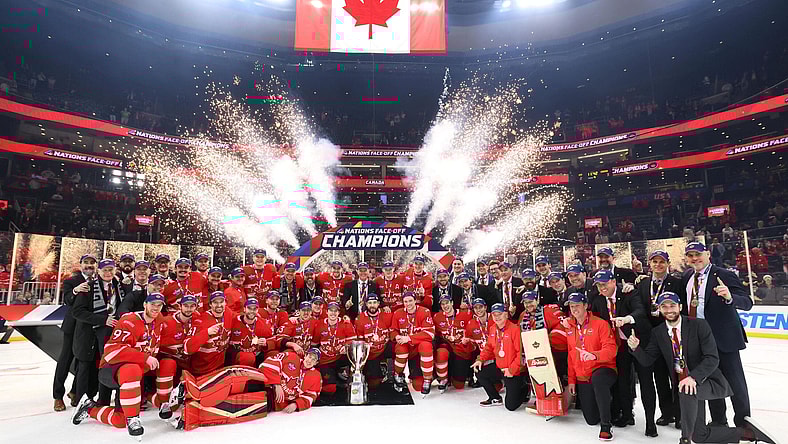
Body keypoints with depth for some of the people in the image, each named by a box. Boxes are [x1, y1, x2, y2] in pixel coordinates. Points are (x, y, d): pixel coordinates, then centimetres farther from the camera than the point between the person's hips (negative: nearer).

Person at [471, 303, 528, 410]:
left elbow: (521, 352, -21)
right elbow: (489, 347, 15)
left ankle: (525, 390, 25)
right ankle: (495, 398, 20)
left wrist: (512, 369, -20)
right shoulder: (492, 329, 4)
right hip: (498, 367, 7)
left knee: (511, 406, -7)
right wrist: (480, 359, 0)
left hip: (514, 372, -7)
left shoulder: (515, 329, -20)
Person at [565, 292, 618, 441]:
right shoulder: (570, 328, 7)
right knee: (591, 420, 6)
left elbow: (611, 349, -18)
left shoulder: (600, 324, -9)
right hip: (582, 378, 5)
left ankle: (606, 426, -27)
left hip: (603, 369, -5)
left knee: (597, 379, -42)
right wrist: (571, 380, 11)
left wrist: (594, 355, -38)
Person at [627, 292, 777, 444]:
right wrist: (635, 347, -22)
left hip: (707, 381, -4)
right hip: (682, 385, 5)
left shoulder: (699, 325, -11)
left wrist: (693, 377, -31)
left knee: (687, 391, -37)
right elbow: (647, 360, -1)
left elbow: (712, 358, -17)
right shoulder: (658, 333, 1)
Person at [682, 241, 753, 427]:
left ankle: (743, 424, 27)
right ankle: (718, 422, 35)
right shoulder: (688, 276, 5)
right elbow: (685, 301, 19)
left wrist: (730, 297, -41)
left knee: (735, 382, 7)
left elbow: (747, 303, -22)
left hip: (723, 337, -6)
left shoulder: (724, 276, -14)